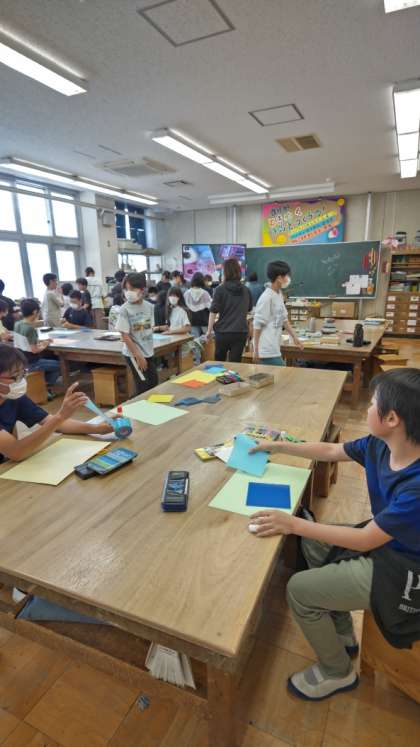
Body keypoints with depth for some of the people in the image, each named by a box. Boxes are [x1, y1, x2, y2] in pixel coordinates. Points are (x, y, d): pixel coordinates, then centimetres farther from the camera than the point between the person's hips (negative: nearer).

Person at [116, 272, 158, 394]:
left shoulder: (149, 306, 0)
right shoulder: (124, 309, -15)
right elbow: (125, 336, -15)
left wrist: (149, 347, 9)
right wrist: (138, 356, -17)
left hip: (148, 352, 6)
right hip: (133, 353, -6)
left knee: (153, 382, 12)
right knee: (143, 385, -3)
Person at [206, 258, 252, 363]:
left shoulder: (220, 289, -8)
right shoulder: (246, 290, 4)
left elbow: (213, 312, -8)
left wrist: (209, 330, 1)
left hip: (223, 332, -2)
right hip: (241, 332, 2)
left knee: (219, 361, 18)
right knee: (235, 363, 5)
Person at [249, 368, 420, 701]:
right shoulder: (380, 445, -12)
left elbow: (364, 540, -30)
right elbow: (331, 451, 3)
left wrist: (293, 523, -29)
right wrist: (278, 447, 6)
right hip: (382, 537, 8)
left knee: (300, 589, -9)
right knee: (313, 542, 17)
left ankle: (338, 671, 21)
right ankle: (343, 634, 31)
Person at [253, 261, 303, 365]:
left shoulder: (279, 294, 10)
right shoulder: (267, 297, -17)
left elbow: (284, 319, 19)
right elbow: (257, 325, -14)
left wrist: (294, 337, 18)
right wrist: (256, 350, -11)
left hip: (274, 348, 9)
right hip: (267, 351, -9)